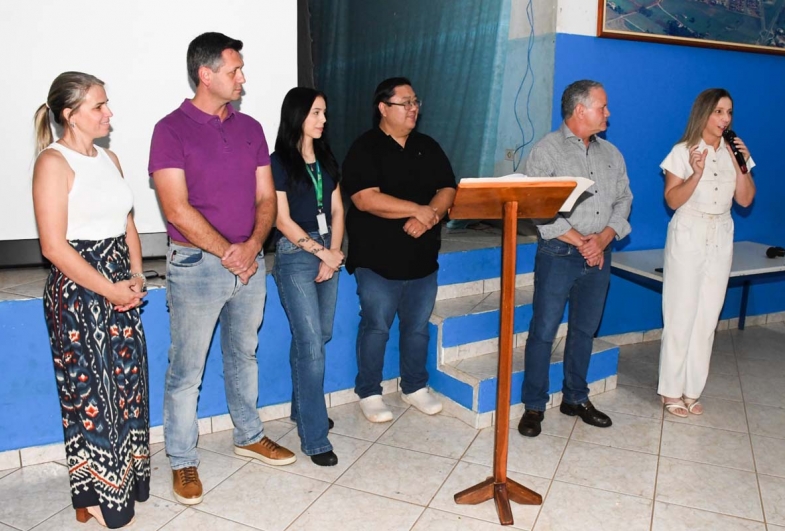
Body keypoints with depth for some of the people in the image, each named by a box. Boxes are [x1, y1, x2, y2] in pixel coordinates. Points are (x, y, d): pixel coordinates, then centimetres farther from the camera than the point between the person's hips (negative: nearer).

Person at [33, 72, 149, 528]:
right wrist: (110, 289, -15)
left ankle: (123, 482, 32)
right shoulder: (54, 162, -11)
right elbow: (54, 245, -17)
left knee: (126, 384, 13)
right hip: (78, 291, -7)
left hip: (121, 288, 7)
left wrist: (136, 274, 1)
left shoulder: (110, 158, 12)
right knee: (91, 391, 4)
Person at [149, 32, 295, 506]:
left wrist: (252, 245, -11)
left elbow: (266, 197, 5)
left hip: (249, 262, 5)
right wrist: (227, 252, -13)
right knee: (186, 370, 5)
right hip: (196, 265, -5)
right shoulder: (172, 130, -8)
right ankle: (183, 462, 22)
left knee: (244, 355, 19)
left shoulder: (250, 128, 8)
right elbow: (178, 209, -15)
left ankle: (250, 436, 37)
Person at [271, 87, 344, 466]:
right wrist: (323, 253, -9)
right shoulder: (279, 162, -5)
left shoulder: (326, 159, 13)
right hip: (295, 254, -6)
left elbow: (337, 211, 10)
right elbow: (282, 220, -9)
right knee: (311, 346, -8)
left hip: (328, 252, 6)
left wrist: (333, 255, -2)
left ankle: (303, 408, 32)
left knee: (318, 337, 12)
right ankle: (314, 438, 1)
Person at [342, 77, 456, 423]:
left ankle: (415, 387, 32)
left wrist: (429, 216, -15)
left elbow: (447, 190, 6)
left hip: (423, 257, 6)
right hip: (378, 260, -5)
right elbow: (366, 199, -19)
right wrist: (418, 209, -16)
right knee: (376, 327, 3)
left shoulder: (428, 147, 12)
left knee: (418, 327, 14)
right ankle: (369, 394, 20)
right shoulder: (365, 149, -6)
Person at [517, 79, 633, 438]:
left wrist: (604, 237, -6)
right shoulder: (547, 150, -5)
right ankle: (534, 405, 10)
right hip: (559, 254, -6)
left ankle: (575, 398, 28)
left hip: (599, 256, 6)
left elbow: (624, 199, 12)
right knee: (543, 330, -2)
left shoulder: (611, 153, 15)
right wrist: (579, 241, -14)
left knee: (585, 330, 13)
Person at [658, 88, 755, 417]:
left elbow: (745, 200, 4)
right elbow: (672, 200, -10)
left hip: (721, 238, 5)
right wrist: (696, 173, -24)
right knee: (680, 315, -2)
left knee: (707, 317, 6)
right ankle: (671, 390, 9)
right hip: (688, 236, -4)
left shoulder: (734, 152, 7)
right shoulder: (682, 152, -6)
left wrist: (740, 167, -9)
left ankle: (692, 389, 16)